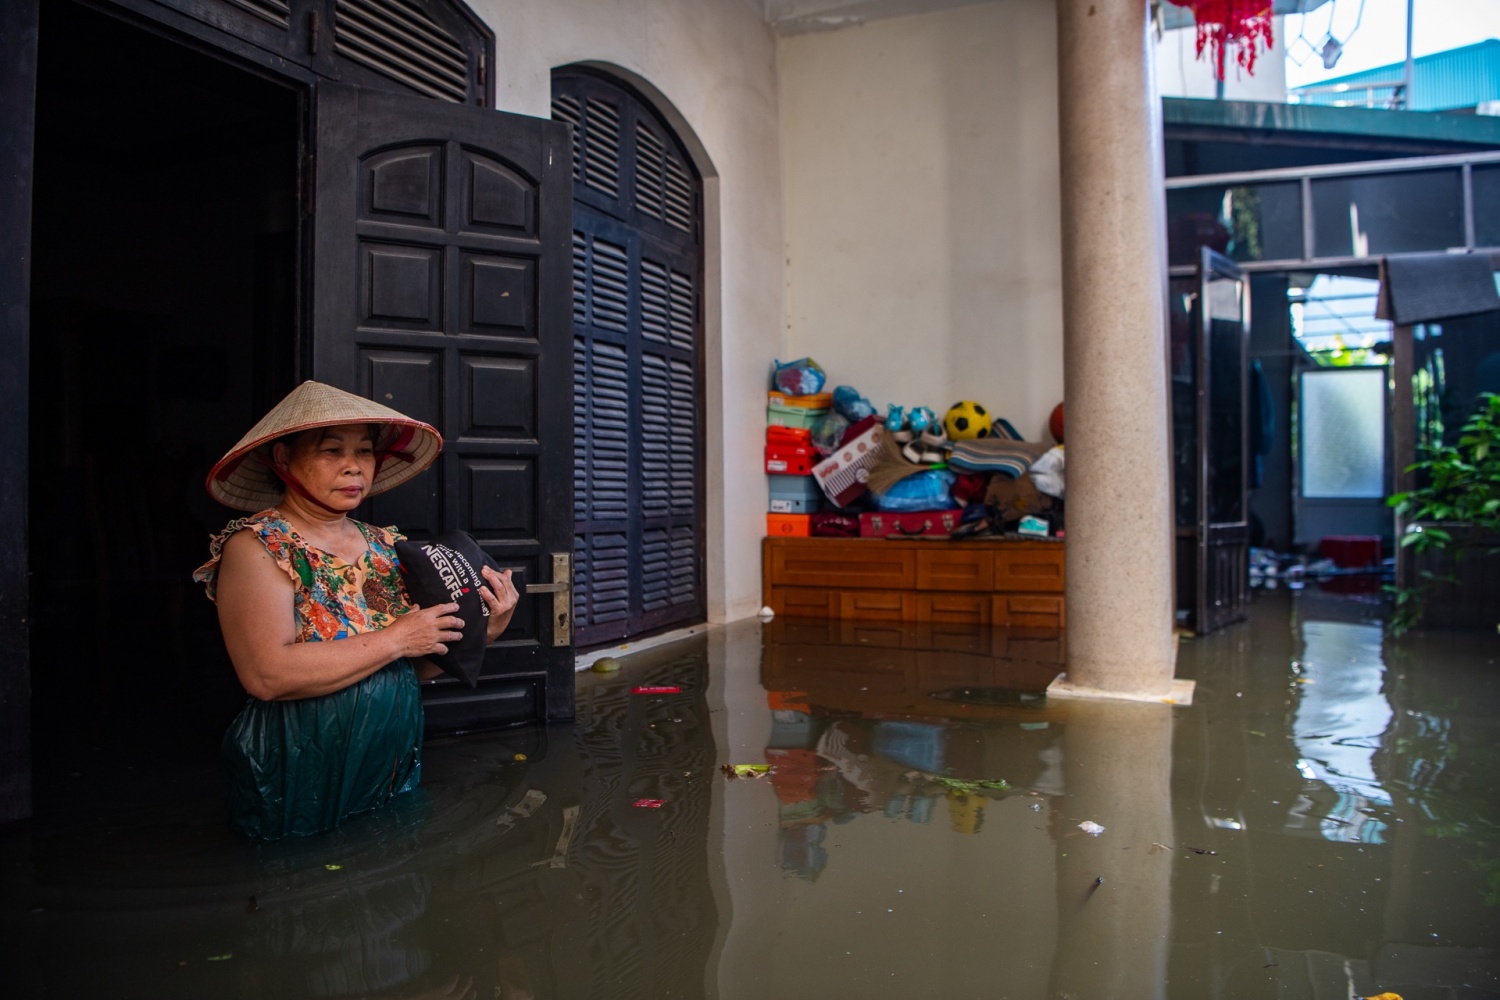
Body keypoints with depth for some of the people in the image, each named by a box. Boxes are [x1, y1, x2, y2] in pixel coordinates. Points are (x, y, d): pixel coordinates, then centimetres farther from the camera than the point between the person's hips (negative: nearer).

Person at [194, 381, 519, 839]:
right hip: (297, 798, -5)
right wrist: (395, 640, -21)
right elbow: (268, 674, -26)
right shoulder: (256, 546, -12)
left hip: (396, 780, 6)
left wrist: (481, 632, -6)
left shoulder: (386, 546, 5)